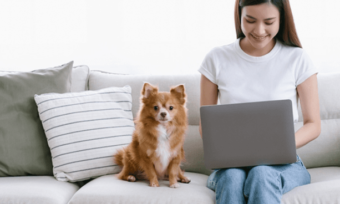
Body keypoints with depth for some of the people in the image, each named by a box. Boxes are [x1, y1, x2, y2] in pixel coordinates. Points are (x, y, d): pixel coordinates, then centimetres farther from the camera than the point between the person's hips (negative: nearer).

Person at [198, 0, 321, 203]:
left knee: (261, 174, -36)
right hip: (231, 164, 1)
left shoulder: (297, 59, 2)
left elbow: (313, 125, 4)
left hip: (282, 164, -1)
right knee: (232, 178, -35)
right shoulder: (217, 59, 6)